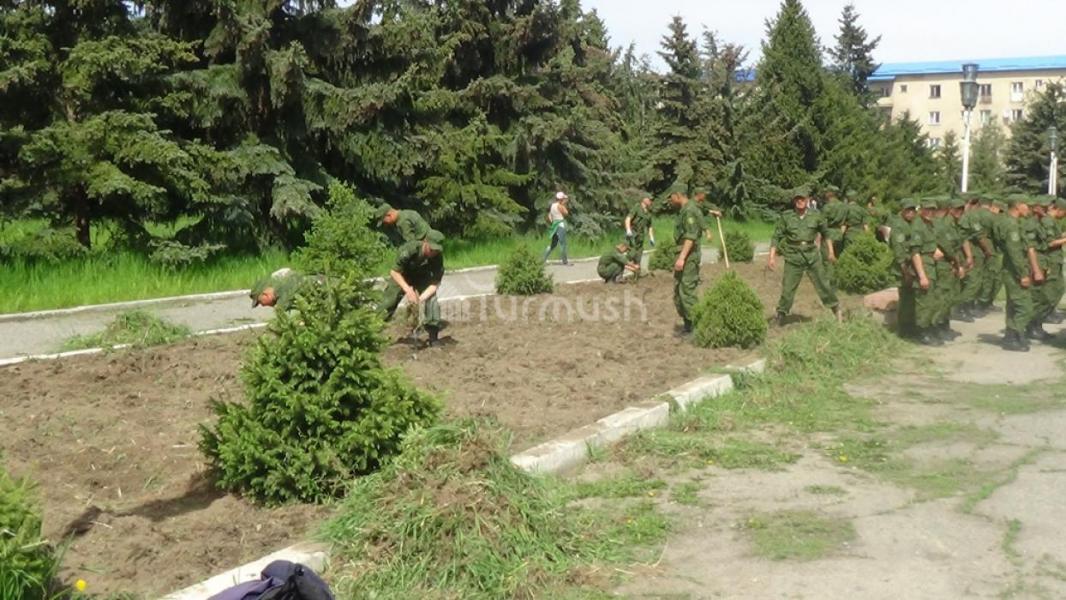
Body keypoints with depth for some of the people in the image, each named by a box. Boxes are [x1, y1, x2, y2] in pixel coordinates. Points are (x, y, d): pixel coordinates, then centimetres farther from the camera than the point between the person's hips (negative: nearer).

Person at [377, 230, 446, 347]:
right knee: (388, 303, -5)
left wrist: (422, 297, -40)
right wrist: (408, 290, -41)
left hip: (422, 277, 2)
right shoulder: (409, 249, -38)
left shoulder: (438, 257, -29)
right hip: (401, 276, -2)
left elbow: (435, 283, -24)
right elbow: (394, 272, -29)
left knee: (432, 301, -17)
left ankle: (433, 337, -8)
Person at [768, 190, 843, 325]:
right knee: (788, 288, -2)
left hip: (812, 256, 1)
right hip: (793, 258, -1)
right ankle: (779, 317, 10)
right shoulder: (786, 218, -2)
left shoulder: (816, 217, 2)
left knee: (823, 284, 6)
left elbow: (825, 234, 18)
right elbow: (776, 237, 0)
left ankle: (837, 310, 21)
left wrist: (831, 252, 17)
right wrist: (772, 257, -8)